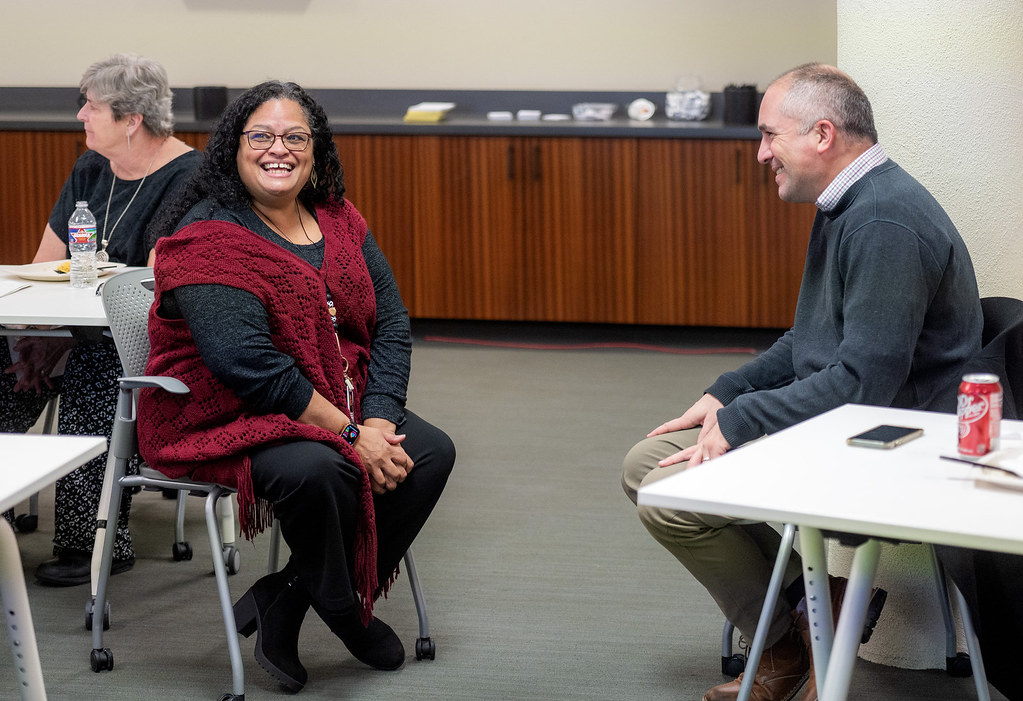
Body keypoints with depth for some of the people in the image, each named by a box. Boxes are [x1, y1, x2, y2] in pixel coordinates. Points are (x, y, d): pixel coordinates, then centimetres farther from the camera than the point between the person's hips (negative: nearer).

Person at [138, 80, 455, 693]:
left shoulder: (338, 222, 8)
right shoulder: (208, 237, -14)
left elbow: (391, 325, 5)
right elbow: (248, 364, -23)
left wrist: (379, 421, -13)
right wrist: (350, 435, -24)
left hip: (341, 408, 8)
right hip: (225, 419, -8)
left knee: (431, 452, -12)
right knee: (318, 469, -35)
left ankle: (282, 601, -6)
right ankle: (343, 611, -4)